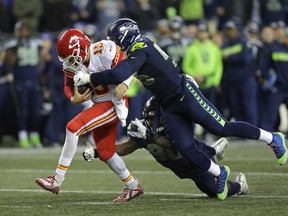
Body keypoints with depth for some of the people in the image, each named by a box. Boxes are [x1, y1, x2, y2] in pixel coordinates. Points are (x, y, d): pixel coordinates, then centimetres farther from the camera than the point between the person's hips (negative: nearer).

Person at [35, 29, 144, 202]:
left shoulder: (105, 51, -23)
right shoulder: (71, 66, -6)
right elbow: (69, 86, 7)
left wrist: (125, 84, -28)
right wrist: (74, 99, -14)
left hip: (114, 103, -8)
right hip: (100, 105, 8)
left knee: (73, 127, -20)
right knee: (106, 154, 13)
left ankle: (57, 180, -19)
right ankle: (133, 187, 32)